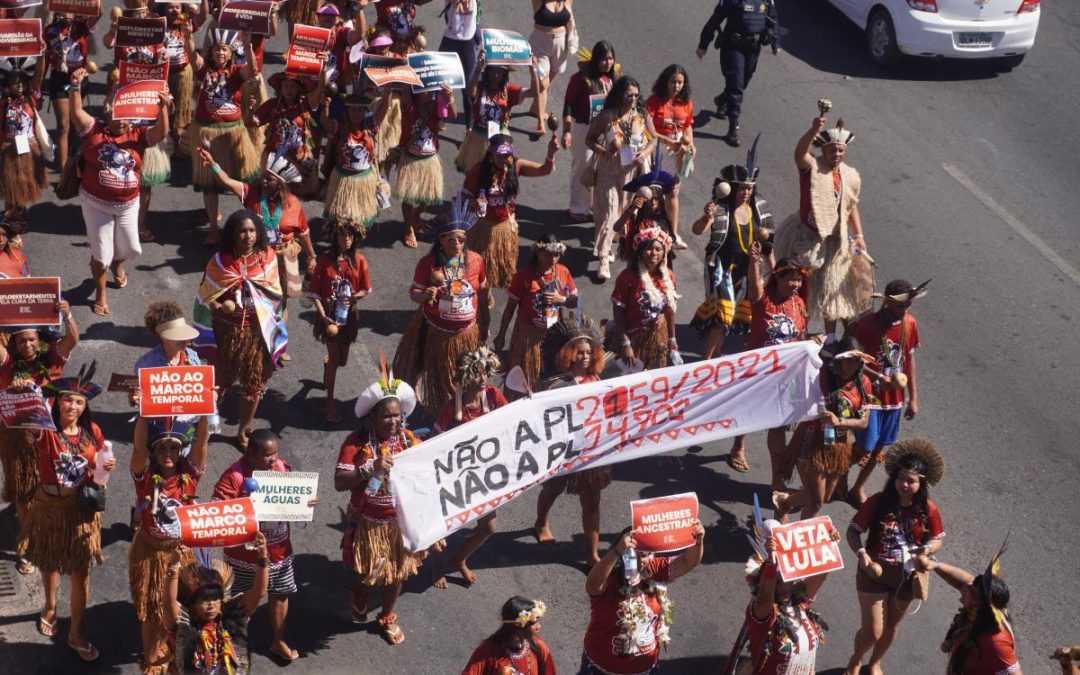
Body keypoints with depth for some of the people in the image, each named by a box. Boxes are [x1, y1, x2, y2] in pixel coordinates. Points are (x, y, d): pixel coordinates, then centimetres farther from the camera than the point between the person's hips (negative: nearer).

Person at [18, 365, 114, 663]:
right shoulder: (45, 431, -15)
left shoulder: (92, 431, -4)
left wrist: (107, 467, -14)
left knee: (81, 572, 4)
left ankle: (76, 634, 16)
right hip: (50, 506, -1)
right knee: (49, 563, 19)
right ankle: (50, 607, 49)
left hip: (82, 508, 1)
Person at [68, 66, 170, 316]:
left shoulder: (138, 135, -6)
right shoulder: (95, 131, -9)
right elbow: (77, 113, -22)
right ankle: (100, 293, 27)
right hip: (96, 202, -2)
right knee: (101, 253, 4)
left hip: (128, 203, 2)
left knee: (130, 248, 17)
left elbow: (161, 132, -21)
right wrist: (76, 86, -37)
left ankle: (116, 265, 54)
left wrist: (163, 107, -38)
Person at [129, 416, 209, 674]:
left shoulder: (189, 476, -11)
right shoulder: (145, 477, -14)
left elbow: (202, 441, -22)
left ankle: (165, 648, 44)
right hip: (149, 551, -2)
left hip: (182, 551, 2)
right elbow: (139, 445, -30)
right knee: (151, 609, 10)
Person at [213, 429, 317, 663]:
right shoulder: (235, 475, -22)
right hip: (245, 552, -5)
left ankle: (278, 642, 38)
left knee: (280, 594, 19)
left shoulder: (283, 468, -3)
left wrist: (307, 501, -12)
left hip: (279, 549, 5)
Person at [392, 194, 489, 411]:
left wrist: (485, 325, 11)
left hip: (468, 332, 2)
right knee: (439, 381, 12)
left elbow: (483, 292, 5)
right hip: (437, 333, -2)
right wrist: (426, 294, -34)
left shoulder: (476, 260, -8)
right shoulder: (428, 263, -15)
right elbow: (413, 294, -9)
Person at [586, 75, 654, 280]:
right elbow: (590, 139, -2)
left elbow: (653, 139, 7)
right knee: (609, 211, -8)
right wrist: (604, 152, -19)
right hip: (611, 169, -3)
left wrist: (645, 153, -13)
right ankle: (603, 257, -4)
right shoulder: (607, 116, -9)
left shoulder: (642, 115, -1)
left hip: (634, 169, 4)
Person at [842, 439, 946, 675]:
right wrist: (861, 554, -28)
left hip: (906, 575, 3)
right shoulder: (878, 502, -18)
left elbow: (938, 539, 3)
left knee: (891, 627, 22)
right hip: (875, 570, -3)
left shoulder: (928, 509, -10)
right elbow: (853, 531, -11)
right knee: (873, 630, -4)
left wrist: (927, 549, -19)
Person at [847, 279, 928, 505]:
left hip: (894, 397, 5)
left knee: (879, 447, 14)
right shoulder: (867, 324, -19)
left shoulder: (910, 323, -3)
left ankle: (858, 488, 32)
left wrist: (913, 398, 7)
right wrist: (878, 379, -28)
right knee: (864, 447, -3)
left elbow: (910, 360, 6)